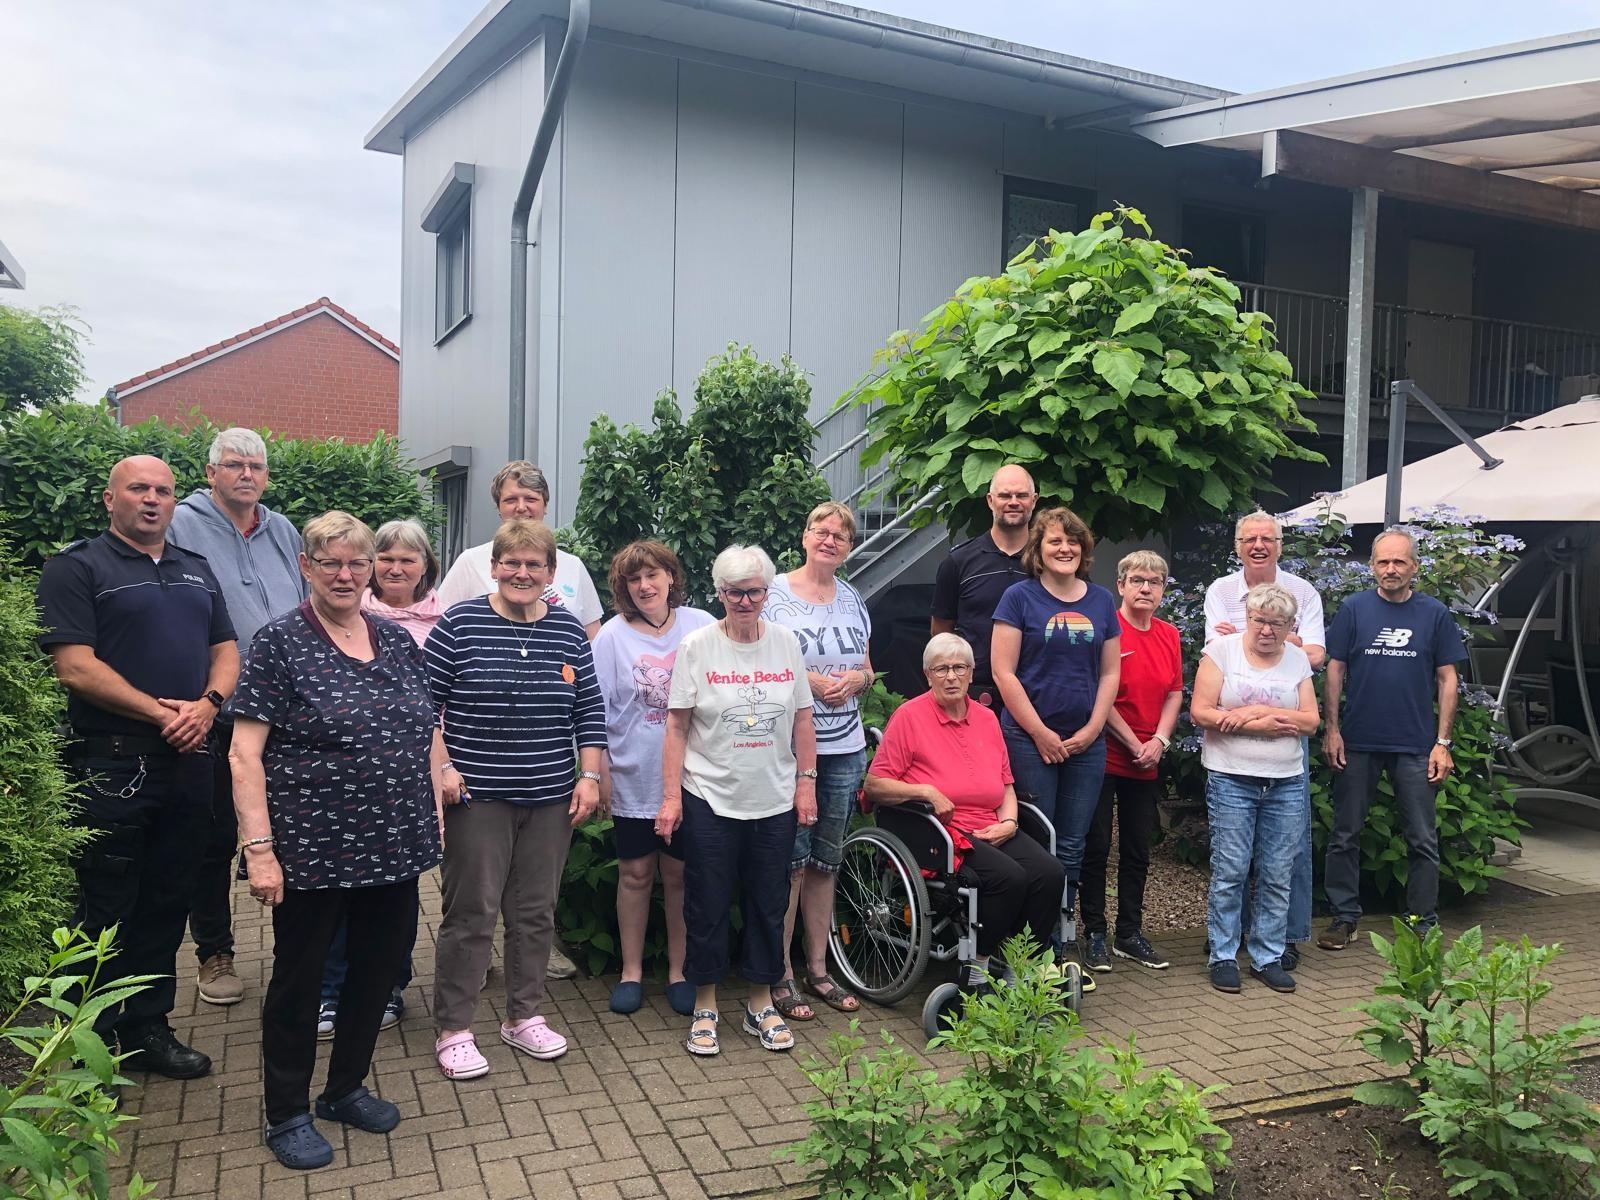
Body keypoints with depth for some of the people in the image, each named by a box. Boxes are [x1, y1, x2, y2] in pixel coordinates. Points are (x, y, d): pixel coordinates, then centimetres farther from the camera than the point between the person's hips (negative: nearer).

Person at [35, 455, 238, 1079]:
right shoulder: (76, 569, -4)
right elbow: (75, 667, -14)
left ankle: (147, 1028, 27)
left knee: (167, 903, 14)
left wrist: (207, 704, -8)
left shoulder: (197, 571, 15)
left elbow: (226, 650, 12)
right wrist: (161, 712, -16)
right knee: (107, 910, 3)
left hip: (188, 763, 6)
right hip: (111, 766, -6)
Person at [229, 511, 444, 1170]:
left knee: (378, 970, 16)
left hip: (394, 848, 5)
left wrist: (434, 810, 9)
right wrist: (259, 847, -16)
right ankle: (287, 1115, 29)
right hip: (312, 852, -5)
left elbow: (428, 734, 15)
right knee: (299, 981, 11)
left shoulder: (398, 641, 8)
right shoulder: (280, 642, -8)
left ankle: (346, 1088, 37)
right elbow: (244, 753, -11)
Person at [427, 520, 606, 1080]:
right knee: (471, 912, 2)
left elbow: (589, 709, 9)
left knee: (536, 911, 13)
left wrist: (589, 776, 3)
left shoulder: (568, 630, 5)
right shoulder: (460, 624, -5)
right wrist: (440, 766, -8)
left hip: (551, 798, 4)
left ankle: (524, 1016, 28)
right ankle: (453, 1029, 16)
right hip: (477, 796, -4)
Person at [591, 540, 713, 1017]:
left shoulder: (701, 626, 0)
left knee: (679, 875, 9)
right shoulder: (612, 636, -2)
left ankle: (678, 970, 24)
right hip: (634, 778, 0)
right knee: (635, 874, 11)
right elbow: (596, 709, 0)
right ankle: (631, 972, 25)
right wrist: (598, 770, -3)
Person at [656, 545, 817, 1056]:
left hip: (775, 801, 3)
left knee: (769, 904, 11)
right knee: (708, 907, 6)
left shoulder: (786, 643, 3)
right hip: (710, 800, -2)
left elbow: (802, 719, 7)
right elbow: (677, 727, -5)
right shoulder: (696, 646, -5)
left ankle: (761, 1004, 27)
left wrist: (806, 782, 3)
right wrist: (670, 797, -9)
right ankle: (704, 1007, 22)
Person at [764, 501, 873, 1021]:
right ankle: (781, 974, 12)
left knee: (825, 861, 13)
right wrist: (808, 679, -17)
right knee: (790, 861, -2)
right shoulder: (774, 593, -5)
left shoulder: (854, 600, 12)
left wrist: (855, 678, -4)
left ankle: (817, 968, 25)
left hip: (845, 749, 5)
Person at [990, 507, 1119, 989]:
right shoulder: (1020, 597, -2)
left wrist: (1093, 728, -1)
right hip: (1030, 740, -4)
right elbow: (1003, 671, -7)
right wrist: (1040, 732, -9)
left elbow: (1111, 671, 11)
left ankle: (1060, 951, 18)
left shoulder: (1101, 601, 11)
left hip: (1086, 743, 4)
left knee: (1071, 849, 8)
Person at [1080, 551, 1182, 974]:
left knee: (1138, 850, 12)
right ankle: (1094, 935, 11)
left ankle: (1130, 933, 23)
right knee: (1097, 847, 1)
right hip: (1103, 757, -6)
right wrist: (1133, 743, -11)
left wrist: (1159, 740, -3)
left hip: (1146, 763, 6)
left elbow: (1175, 693, 12)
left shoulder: (1169, 635, 9)